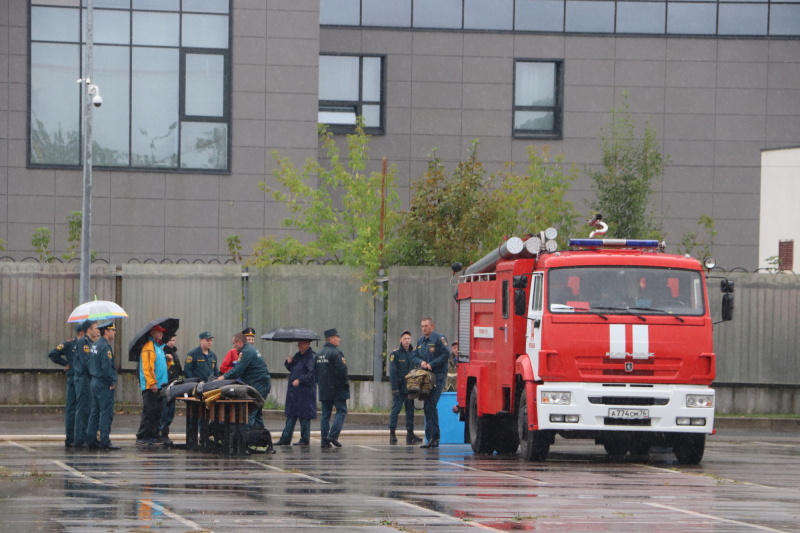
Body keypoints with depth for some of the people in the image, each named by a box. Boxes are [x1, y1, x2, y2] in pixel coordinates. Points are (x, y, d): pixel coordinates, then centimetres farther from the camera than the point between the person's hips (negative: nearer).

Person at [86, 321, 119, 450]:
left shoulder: (96, 345, 14)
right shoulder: (105, 346, -16)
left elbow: (90, 363, 19)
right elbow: (107, 366, -23)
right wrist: (112, 382, -14)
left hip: (95, 381, 10)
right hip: (104, 385, -10)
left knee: (95, 413, 12)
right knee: (106, 413, -8)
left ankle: (91, 440, 14)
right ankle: (105, 441, -11)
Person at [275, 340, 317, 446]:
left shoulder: (311, 357, -10)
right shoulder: (298, 355, 16)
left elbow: (312, 373, -18)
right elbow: (291, 368, 23)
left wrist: (300, 380, -24)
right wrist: (288, 362, 3)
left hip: (305, 390, -8)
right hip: (293, 390, 8)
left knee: (304, 416, -2)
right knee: (291, 415, 8)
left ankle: (305, 439, 6)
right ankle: (285, 439, 10)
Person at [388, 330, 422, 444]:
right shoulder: (395, 354, -2)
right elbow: (392, 372, -6)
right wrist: (394, 388, -14)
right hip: (399, 388, -4)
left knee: (410, 411, 5)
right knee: (395, 410, -5)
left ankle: (410, 435, 8)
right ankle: (392, 434, -1)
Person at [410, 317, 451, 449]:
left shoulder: (439, 338, -5)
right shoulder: (420, 341, 18)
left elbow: (446, 354, -13)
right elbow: (413, 357, 18)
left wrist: (432, 364, -15)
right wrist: (421, 362, -4)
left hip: (438, 375, -8)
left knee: (431, 406, -15)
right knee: (427, 407, 8)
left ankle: (434, 437, -13)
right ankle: (430, 438, 13)